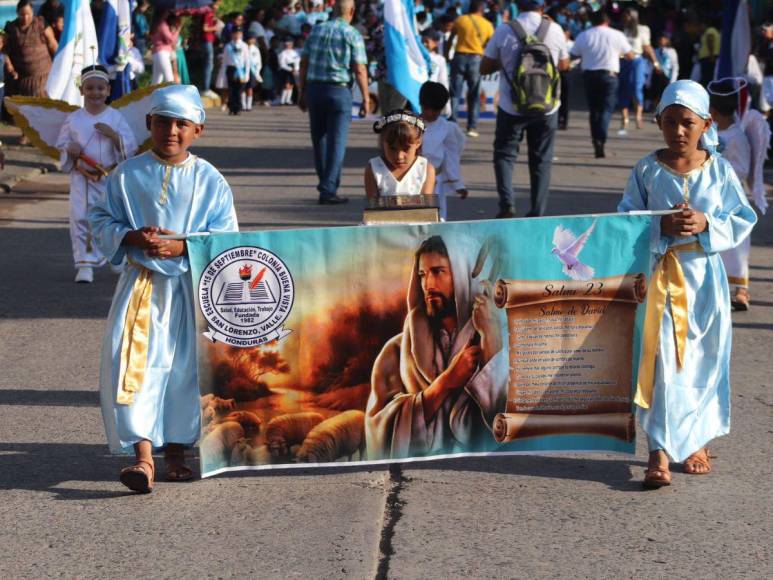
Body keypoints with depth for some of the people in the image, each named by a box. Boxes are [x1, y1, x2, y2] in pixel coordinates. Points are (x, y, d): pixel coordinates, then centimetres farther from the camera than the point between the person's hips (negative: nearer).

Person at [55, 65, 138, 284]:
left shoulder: (116, 117, -1)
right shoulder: (73, 119, 1)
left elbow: (131, 147, -3)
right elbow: (61, 145, 10)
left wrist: (113, 135, -19)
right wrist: (70, 149, -13)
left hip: (112, 177, 0)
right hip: (82, 178, 0)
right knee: (80, 219, -9)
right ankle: (85, 264, -5)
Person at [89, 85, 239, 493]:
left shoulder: (210, 181, 0)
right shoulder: (127, 176, 1)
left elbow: (225, 238, -1)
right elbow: (101, 220, 6)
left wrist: (184, 247, -17)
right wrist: (131, 238, -14)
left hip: (192, 288, 1)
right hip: (140, 285, -1)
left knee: (186, 367, 7)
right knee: (132, 362, -15)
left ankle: (176, 450, 25)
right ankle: (143, 457, -17)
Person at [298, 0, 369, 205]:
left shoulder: (317, 30, 8)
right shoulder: (352, 35, -5)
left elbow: (304, 63, 7)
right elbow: (360, 70, -10)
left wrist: (302, 92, 13)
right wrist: (365, 98, -4)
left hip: (314, 88, 4)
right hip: (339, 90, -4)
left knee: (319, 140, 15)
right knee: (337, 141, -1)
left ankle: (325, 184, 24)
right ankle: (329, 190, -6)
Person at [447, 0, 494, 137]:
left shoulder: (460, 20, 4)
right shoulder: (487, 25, 4)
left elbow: (449, 40, 6)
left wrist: (446, 56, 16)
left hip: (460, 57, 0)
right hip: (476, 59, 0)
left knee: (455, 93, 3)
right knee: (474, 95, 7)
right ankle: (472, 127, 3)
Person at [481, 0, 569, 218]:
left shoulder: (504, 30, -8)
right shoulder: (555, 30, -5)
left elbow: (485, 68, 0)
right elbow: (564, 65, 11)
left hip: (511, 108, -1)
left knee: (504, 154, 11)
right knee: (541, 160, 12)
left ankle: (507, 203, -9)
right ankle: (537, 212, 10)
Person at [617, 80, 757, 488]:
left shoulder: (719, 171, 1)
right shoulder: (647, 170, -1)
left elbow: (742, 221, 2)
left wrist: (707, 224, -15)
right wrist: (662, 227, -17)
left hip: (704, 275, 2)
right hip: (660, 276, -1)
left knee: (704, 361, 10)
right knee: (661, 363, -8)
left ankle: (698, 442, 27)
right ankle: (659, 452, -10)